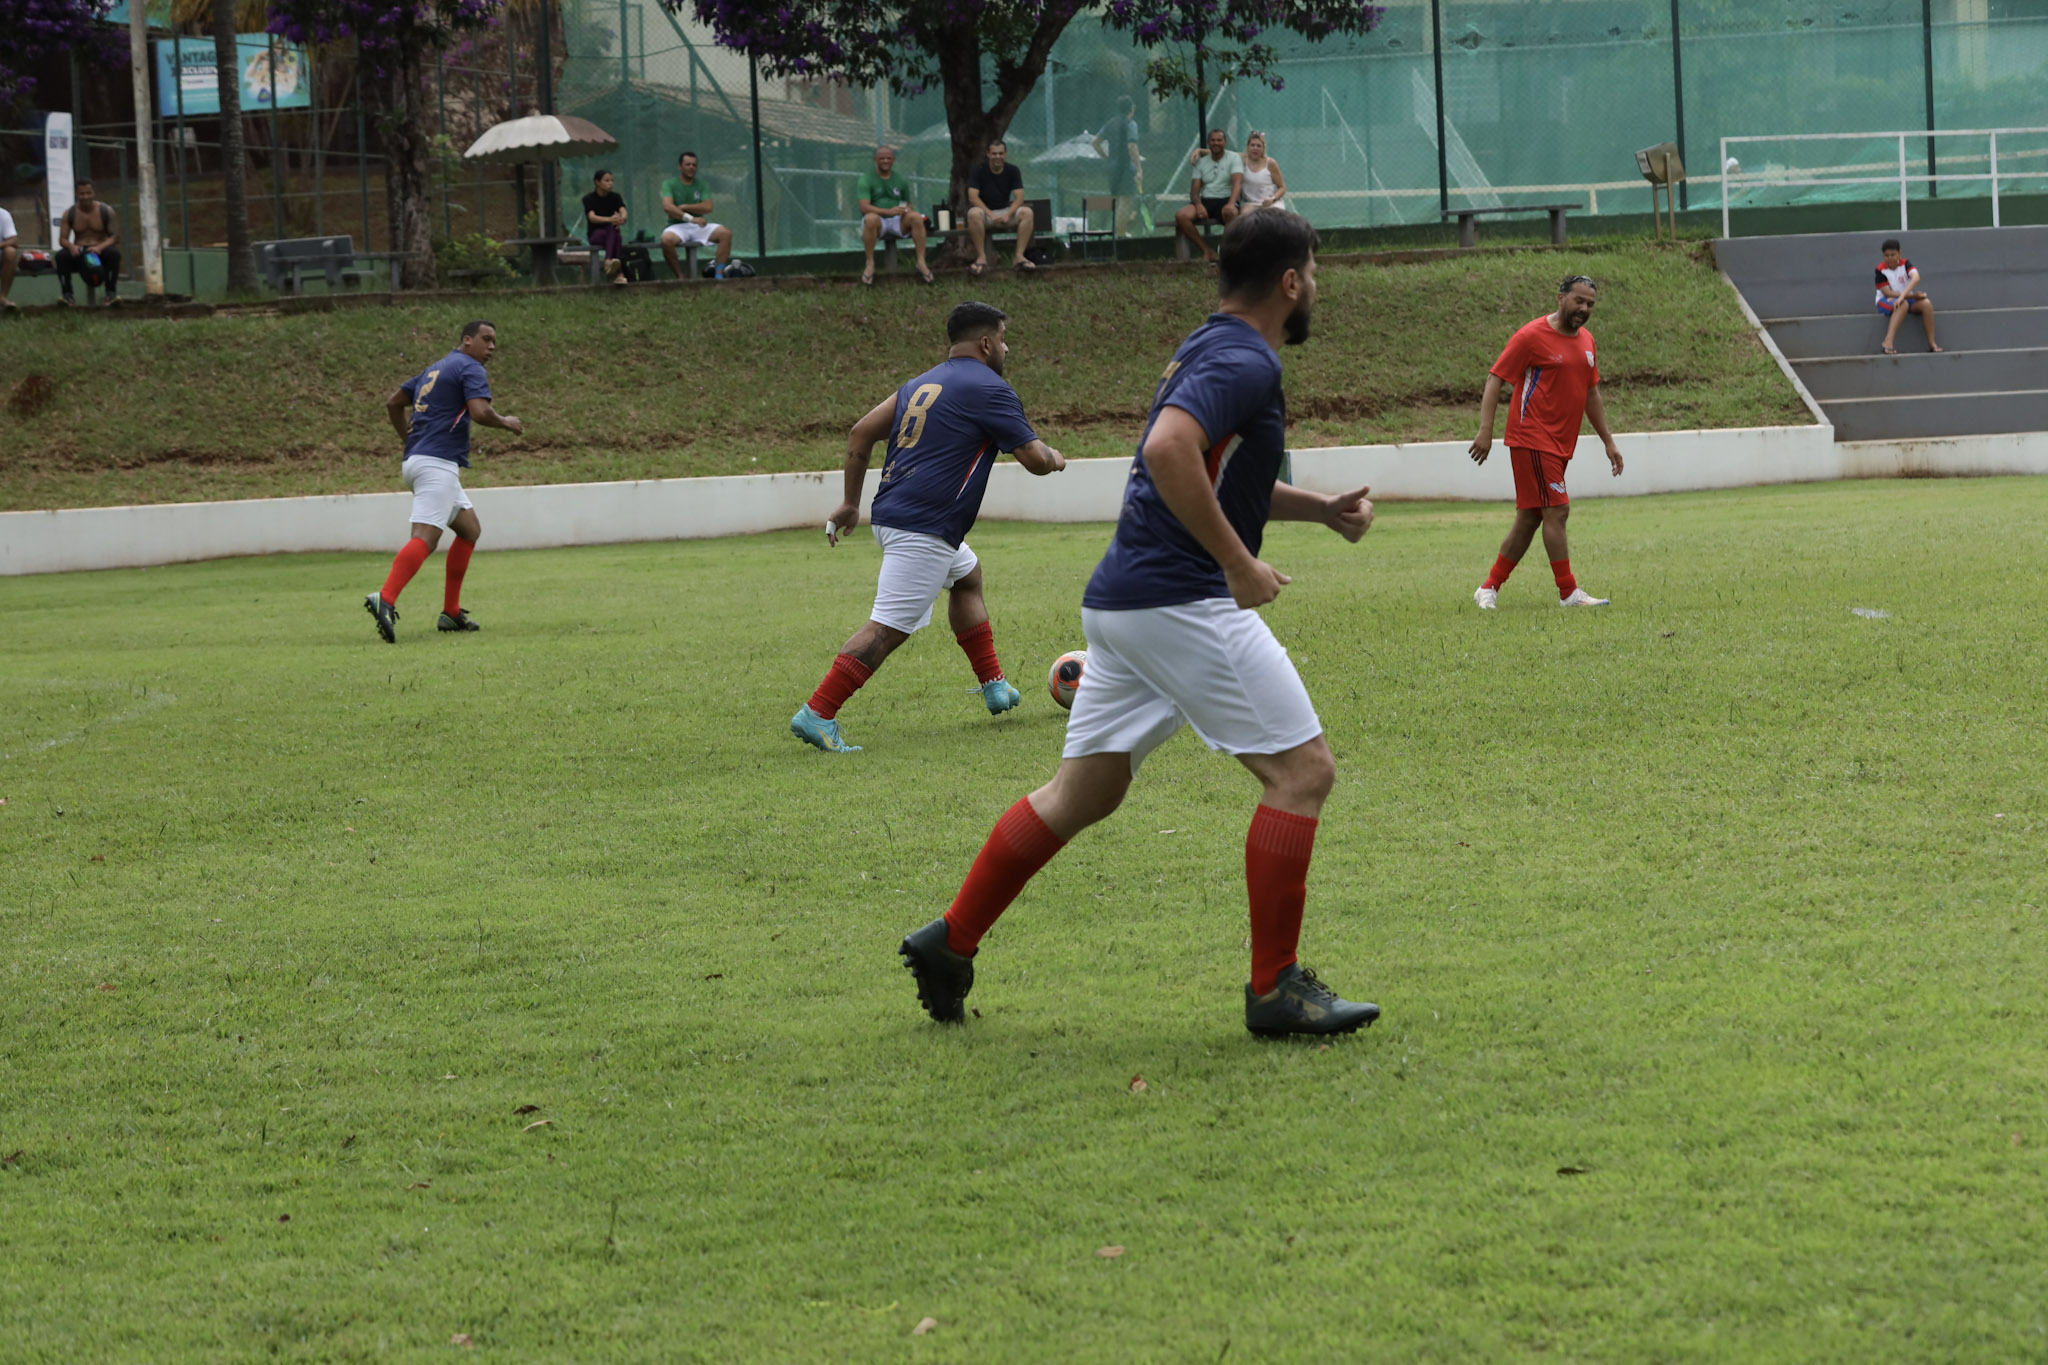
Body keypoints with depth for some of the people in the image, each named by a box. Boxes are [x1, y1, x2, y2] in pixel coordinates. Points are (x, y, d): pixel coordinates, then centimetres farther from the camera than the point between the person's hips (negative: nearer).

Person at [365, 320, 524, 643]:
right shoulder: (470, 368, -3)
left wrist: (411, 442, 31)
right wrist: (506, 423, 0)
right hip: (438, 463, -10)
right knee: (425, 537, -22)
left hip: (417, 459, 10)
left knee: (470, 529, 19)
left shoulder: (435, 369, 24)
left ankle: (451, 613, 15)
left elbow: (393, 402, 28)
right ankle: (385, 599, -40)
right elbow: (479, 411, -19)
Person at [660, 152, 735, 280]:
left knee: (725, 232, -23)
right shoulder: (669, 184, 2)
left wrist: (683, 207, -10)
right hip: (678, 226, -3)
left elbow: (707, 207, -3)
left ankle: (719, 274, -21)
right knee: (667, 239, -38)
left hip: (699, 226, 3)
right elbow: (667, 207, -16)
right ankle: (680, 278, -25)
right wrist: (691, 218, -25)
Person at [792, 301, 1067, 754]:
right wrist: (1055, 458, 19)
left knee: (967, 576, 30)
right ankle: (816, 714, -18)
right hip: (923, 529, -10)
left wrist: (851, 502, 22)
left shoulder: (922, 383, 18)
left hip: (891, 514, 10)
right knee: (888, 628, -12)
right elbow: (1035, 459, -4)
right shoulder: (989, 390, -6)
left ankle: (994, 686, 34)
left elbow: (861, 433, 17)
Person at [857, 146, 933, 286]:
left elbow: (908, 205, 20)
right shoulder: (866, 179, 1)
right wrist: (889, 211, -23)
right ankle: (870, 265, -30)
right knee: (871, 218, -39)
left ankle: (921, 263, -28)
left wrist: (907, 211, -7)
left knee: (916, 217, -27)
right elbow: (864, 207, -12)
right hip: (878, 222, -3)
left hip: (898, 222, 3)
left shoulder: (901, 181, 16)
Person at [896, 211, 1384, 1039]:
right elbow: (1168, 450, -29)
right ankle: (1274, 990, -6)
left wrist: (1321, 508, 23)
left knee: (1083, 792, 16)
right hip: (1181, 600, -10)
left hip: (1123, 600, 10)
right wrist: (1239, 564, -23)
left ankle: (951, 941, 19)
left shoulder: (1210, 352, 20)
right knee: (1301, 770, -6)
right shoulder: (1244, 364, -12)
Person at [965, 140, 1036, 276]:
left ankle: (1019, 256, -26)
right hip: (985, 209, -3)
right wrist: (991, 214, -28)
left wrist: (1008, 214, -26)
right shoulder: (978, 171, -7)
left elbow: (1019, 197, -7)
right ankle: (981, 257, -32)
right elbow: (973, 197, -16)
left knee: (1027, 212, -26)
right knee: (974, 214, -38)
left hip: (1006, 210, 3)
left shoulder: (1013, 171, 1)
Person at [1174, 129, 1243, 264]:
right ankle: (1207, 252, -17)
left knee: (1230, 213, -41)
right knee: (1181, 216, -25)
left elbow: (1237, 183, -12)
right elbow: (1195, 189, 9)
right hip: (1205, 201, 4)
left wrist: (1231, 204, -31)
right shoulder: (1201, 162, 16)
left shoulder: (1234, 158, 3)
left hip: (1226, 199, -4)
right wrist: (1198, 205, -15)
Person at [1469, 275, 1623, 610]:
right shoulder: (1532, 337, -9)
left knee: (1530, 518, 9)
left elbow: (1591, 394, 24)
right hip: (1532, 440, -8)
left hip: (1559, 445, 8)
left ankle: (1489, 589, 16)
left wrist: (1608, 441, 22)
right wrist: (1485, 430, -20)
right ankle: (1569, 593, -8)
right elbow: (1495, 379, -10)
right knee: (1557, 510, -12)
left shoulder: (1586, 341, 14)